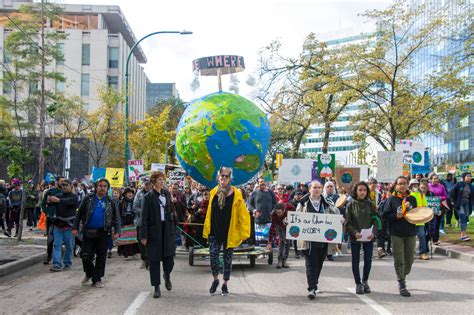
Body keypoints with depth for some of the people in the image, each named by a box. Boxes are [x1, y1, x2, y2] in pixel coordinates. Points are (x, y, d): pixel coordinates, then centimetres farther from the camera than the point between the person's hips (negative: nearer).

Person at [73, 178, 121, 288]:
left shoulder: (111, 202, 7)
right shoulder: (88, 199, 5)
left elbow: (117, 218, 8)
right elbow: (79, 214, 8)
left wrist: (117, 231, -4)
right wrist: (75, 227, 1)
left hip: (103, 233, 1)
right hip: (88, 232, 0)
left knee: (101, 257, 3)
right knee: (85, 255, -1)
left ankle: (97, 279, 14)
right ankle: (89, 274, 24)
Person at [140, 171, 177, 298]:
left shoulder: (167, 193, 8)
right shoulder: (149, 197, -5)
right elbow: (144, 217, -7)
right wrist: (143, 235, -11)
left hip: (168, 229, 3)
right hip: (154, 231, -3)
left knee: (169, 256, -1)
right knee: (154, 259, 3)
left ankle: (167, 275, 31)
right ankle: (157, 287, 12)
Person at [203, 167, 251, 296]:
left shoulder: (236, 194, -9)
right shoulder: (213, 193, 2)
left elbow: (243, 215, -7)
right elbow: (209, 213, 10)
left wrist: (244, 233, -10)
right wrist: (207, 230, 9)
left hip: (229, 234, -2)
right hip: (214, 233, 2)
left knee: (227, 259, 9)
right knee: (213, 257, -2)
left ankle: (225, 284, 25)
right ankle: (215, 280, 24)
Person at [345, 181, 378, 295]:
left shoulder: (370, 204, 2)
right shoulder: (351, 205, -2)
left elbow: (375, 220, 2)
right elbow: (348, 222, -4)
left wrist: (373, 232, -14)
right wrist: (355, 233, -19)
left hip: (368, 237, 1)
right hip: (355, 238, -1)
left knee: (368, 260, 5)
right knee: (355, 261, 6)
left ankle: (365, 281, 27)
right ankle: (358, 284, 18)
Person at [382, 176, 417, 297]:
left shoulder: (412, 199, 9)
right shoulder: (391, 199, -2)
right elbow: (385, 215, -3)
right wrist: (396, 216, -18)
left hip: (411, 233, 4)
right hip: (396, 234, -4)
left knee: (410, 259, 11)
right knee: (399, 260, -2)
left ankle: (402, 277, 34)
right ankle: (402, 285, 4)